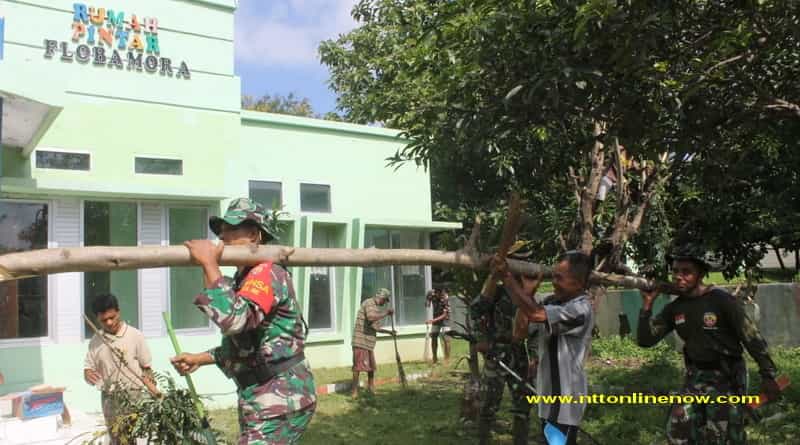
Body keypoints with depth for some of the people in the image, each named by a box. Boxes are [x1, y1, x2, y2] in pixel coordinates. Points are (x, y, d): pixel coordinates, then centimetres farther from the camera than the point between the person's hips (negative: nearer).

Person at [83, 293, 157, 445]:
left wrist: (155, 392, -17)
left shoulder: (135, 335, -6)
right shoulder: (96, 340, 4)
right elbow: (88, 368, 9)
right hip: (109, 398, 4)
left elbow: (146, 369, -4)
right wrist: (89, 375, -16)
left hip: (133, 396, -4)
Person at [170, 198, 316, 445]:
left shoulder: (267, 273, -16)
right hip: (265, 399, 10)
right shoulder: (243, 278, 16)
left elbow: (235, 319, -35)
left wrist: (209, 264, -28)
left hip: (279, 400, -10)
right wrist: (199, 359, 20)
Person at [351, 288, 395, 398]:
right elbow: (371, 317, -31)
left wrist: (388, 331, 20)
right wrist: (386, 313, -20)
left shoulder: (375, 307, 19)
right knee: (359, 365, -6)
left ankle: (371, 388, 27)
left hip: (369, 342, 10)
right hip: (361, 341, -10)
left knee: (371, 366, 15)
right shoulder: (369, 303, -11)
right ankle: (354, 391, 0)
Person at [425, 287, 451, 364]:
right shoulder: (431, 294, -14)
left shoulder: (446, 298, -27)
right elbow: (427, 304, 10)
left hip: (444, 319, -5)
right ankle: (435, 358, 18)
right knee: (433, 338, 6)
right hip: (435, 319, 5)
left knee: (446, 339, -12)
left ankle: (447, 359, -6)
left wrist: (433, 320, -34)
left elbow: (444, 314, -27)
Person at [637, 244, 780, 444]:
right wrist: (647, 305, -10)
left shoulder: (722, 301, -16)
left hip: (726, 378, -5)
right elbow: (645, 340, -1)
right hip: (695, 377, 6)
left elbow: (752, 338, -11)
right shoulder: (673, 309, 0)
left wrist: (768, 375, -10)